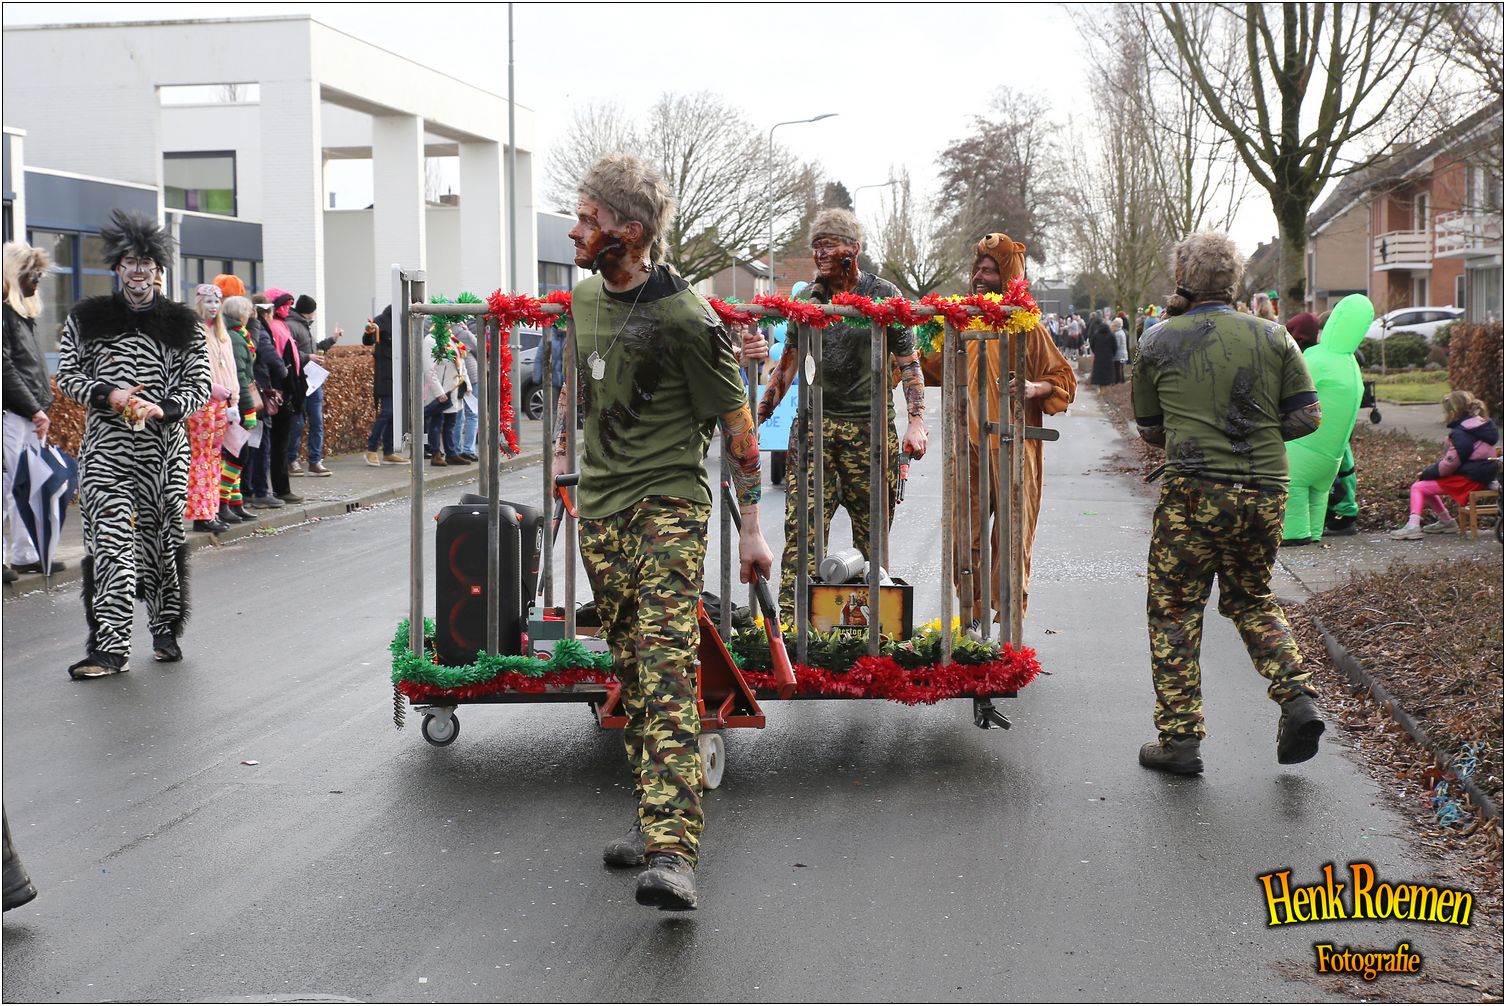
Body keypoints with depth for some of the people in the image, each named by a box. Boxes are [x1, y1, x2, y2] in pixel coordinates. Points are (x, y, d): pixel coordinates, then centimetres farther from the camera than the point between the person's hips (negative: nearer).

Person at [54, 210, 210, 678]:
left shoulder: (182, 325, 6)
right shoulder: (87, 319, 6)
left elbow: (200, 385, 4)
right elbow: (67, 375, 7)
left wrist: (161, 408, -14)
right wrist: (107, 395, -11)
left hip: (164, 449, 1)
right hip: (106, 449, -1)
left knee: (162, 535, 7)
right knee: (110, 539, -10)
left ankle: (166, 632, 24)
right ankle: (109, 645, -12)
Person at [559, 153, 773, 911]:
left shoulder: (685, 317, -14)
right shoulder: (584, 298, 9)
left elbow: (736, 427, -8)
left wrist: (751, 528, -7)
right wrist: (562, 449, 31)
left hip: (668, 503, -7)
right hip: (600, 506, 7)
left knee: (667, 667, -18)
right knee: (629, 670, 10)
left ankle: (673, 852, -26)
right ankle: (654, 813, 22)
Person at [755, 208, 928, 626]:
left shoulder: (883, 295, 1)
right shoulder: (807, 298, 10)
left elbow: (909, 364, 2)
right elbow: (788, 364, 19)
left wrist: (917, 422, -10)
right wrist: (758, 416, 16)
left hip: (870, 426, -2)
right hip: (813, 424, 2)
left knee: (872, 533, 2)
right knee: (801, 528, -9)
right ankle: (790, 622, -11)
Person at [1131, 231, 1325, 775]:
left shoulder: (1159, 342, 1)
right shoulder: (1273, 337, 4)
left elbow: (1149, 429, 10)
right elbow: (1307, 416, 3)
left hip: (1195, 492, -3)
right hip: (1266, 493, 4)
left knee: (1174, 610, 8)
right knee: (1251, 601, 23)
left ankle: (1179, 738, 6)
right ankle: (1297, 698, 4)